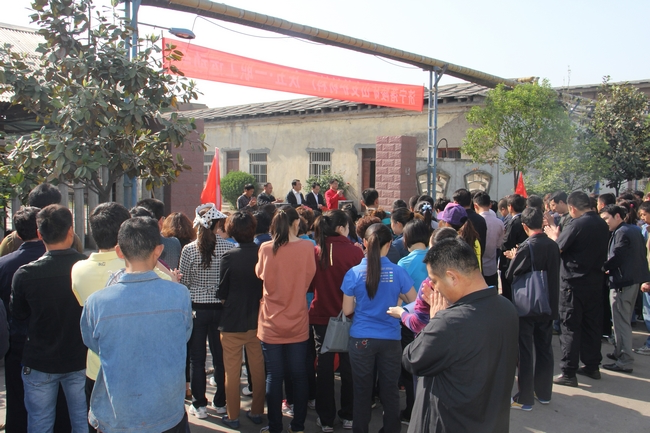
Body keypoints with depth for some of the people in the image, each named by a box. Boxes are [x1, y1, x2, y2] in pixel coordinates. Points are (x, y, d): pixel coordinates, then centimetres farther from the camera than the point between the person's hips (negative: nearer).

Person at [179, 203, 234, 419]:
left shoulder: (189, 249, -10)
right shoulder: (228, 247, -10)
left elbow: (184, 281, -3)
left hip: (196, 308, -1)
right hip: (220, 308, 1)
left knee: (197, 358, 10)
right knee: (220, 357, 13)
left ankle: (199, 405, 17)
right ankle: (220, 402, 24)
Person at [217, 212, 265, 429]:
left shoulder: (229, 256, -16)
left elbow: (222, 292, -9)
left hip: (233, 321, -3)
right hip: (258, 320, 3)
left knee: (232, 370, 9)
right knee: (258, 368, 15)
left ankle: (233, 416, 17)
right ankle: (257, 411, 26)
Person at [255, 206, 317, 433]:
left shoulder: (266, 249, -9)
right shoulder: (307, 247, -9)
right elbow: (309, 277, 2)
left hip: (271, 323, 0)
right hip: (297, 323, 0)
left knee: (273, 376, 8)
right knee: (299, 375, 13)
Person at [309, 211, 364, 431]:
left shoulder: (315, 252, -11)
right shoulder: (355, 251, -15)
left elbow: (309, 285, 0)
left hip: (321, 316, 1)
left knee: (324, 368, 12)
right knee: (348, 367, 16)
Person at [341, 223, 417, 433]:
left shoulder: (354, 273, -10)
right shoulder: (397, 271, -9)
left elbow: (347, 310, -3)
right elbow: (414, 302, 2)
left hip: (361, 339, 0)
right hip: (390, 338, 1)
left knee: (362, 391, 13)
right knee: (390, 390, 14)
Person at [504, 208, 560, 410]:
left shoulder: (526, 247, -20)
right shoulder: (553, 245, -2)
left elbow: (510, 276, -14)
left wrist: (514, 258, 3)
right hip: (549, 305, 6)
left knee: (525, 352, 3)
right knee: (545, 348, 17)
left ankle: (525, 398, 9)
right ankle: (544, 392, 28)